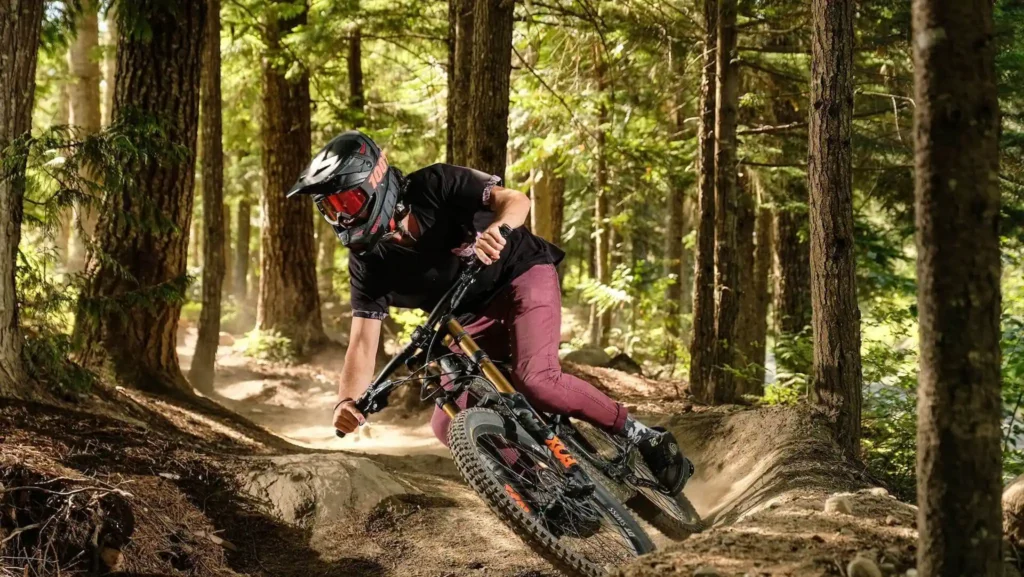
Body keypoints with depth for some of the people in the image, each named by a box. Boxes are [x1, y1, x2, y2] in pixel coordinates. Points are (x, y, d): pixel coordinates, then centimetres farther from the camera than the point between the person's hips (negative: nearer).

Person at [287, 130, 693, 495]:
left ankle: (644, 438, -13)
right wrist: (347, 402, -36)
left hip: (523, 276, -5)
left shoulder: (433, 186, -22)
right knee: (449, 428, -9)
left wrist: (495, 228, -53)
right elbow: (362, 344, -17)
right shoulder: (368, 264, -13)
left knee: (535, 380, -30)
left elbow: (515, 201, -29)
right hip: (474, 322, 5)